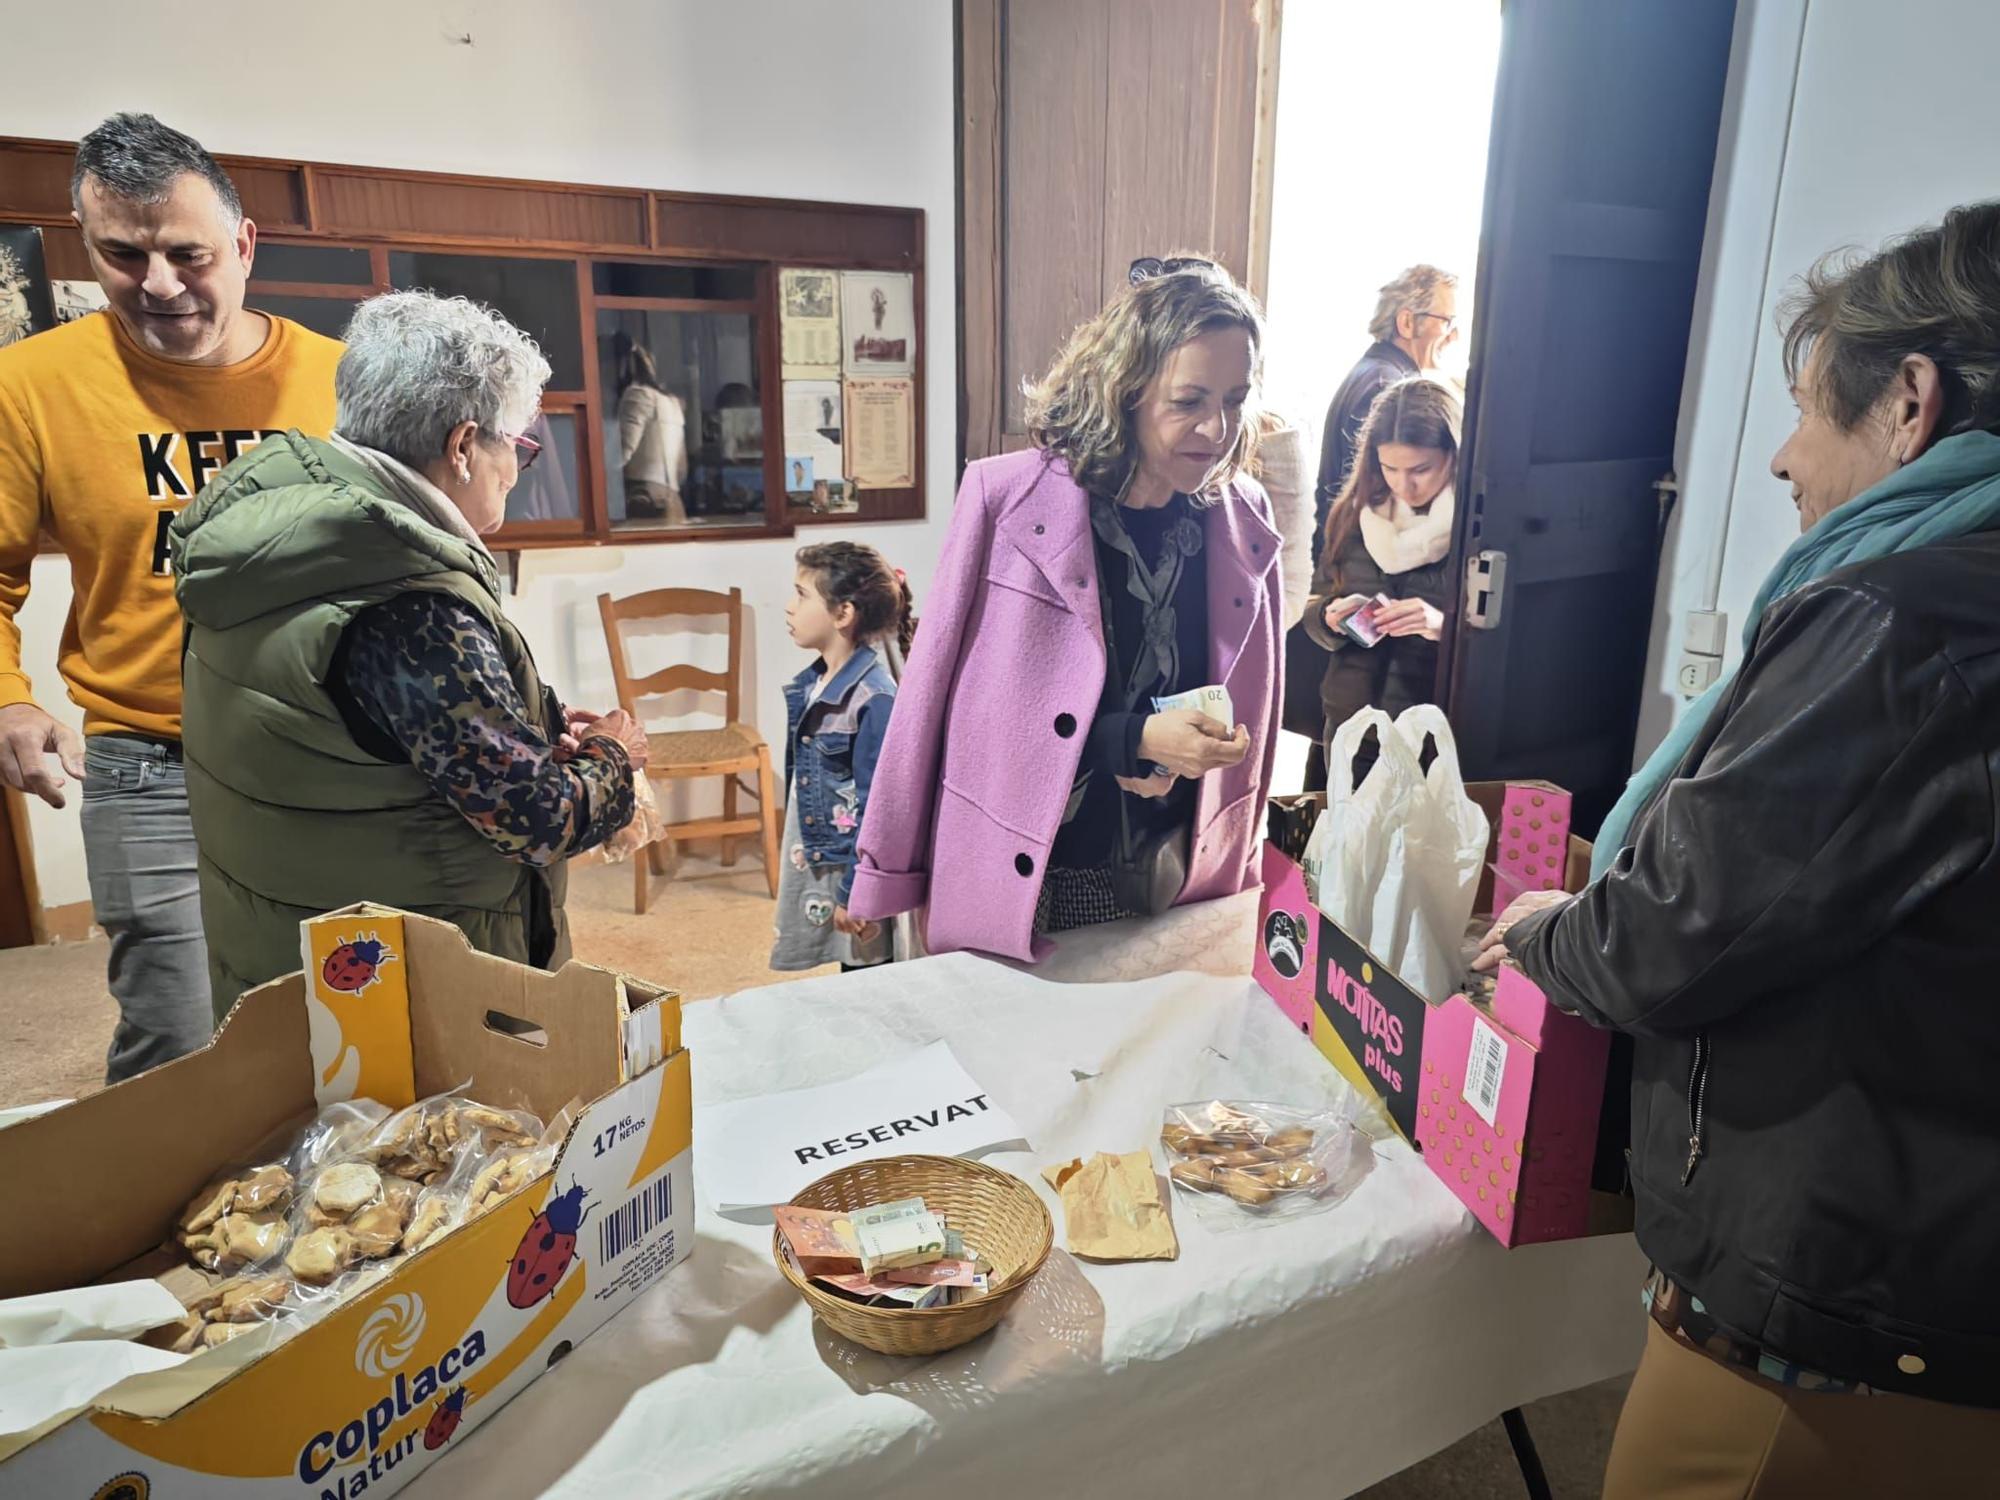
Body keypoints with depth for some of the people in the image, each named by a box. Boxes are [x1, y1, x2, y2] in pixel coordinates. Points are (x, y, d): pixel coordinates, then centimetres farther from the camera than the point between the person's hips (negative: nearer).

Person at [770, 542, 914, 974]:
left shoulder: (873, 698, -20)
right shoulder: (809, 685, 5)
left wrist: (856, 893, -18)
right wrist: (794, 857, 19)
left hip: (856, 872, -8)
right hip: (813, 866, 8)